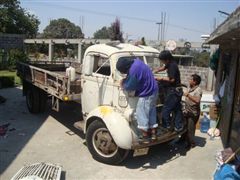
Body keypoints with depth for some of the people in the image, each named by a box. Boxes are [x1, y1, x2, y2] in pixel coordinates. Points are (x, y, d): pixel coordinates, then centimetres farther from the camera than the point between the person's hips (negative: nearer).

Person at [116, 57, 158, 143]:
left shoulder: (133, 70, -28)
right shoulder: (136, 61, 0)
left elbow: (129, 87, -17)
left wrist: (123, 84, 1)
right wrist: (125, 80, 5)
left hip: (146, 94, -10)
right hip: (152, 91, 10)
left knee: (142, 115, 2)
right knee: (151, 113, 17)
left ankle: (145, 137, 11)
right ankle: (153, 134, 29)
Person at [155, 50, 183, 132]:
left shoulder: (172, 65, -19)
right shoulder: (170, 64, 11)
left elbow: (172, 79, -24)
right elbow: (163, 68, 30)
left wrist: (162, 78, -12)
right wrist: (155, 71, 19)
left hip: (173, 90, -10)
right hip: (177, 90, 10)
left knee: (166, 109, -4)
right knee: (177, 109, 13)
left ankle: (167, 126, 5)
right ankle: (179, 126, 20)